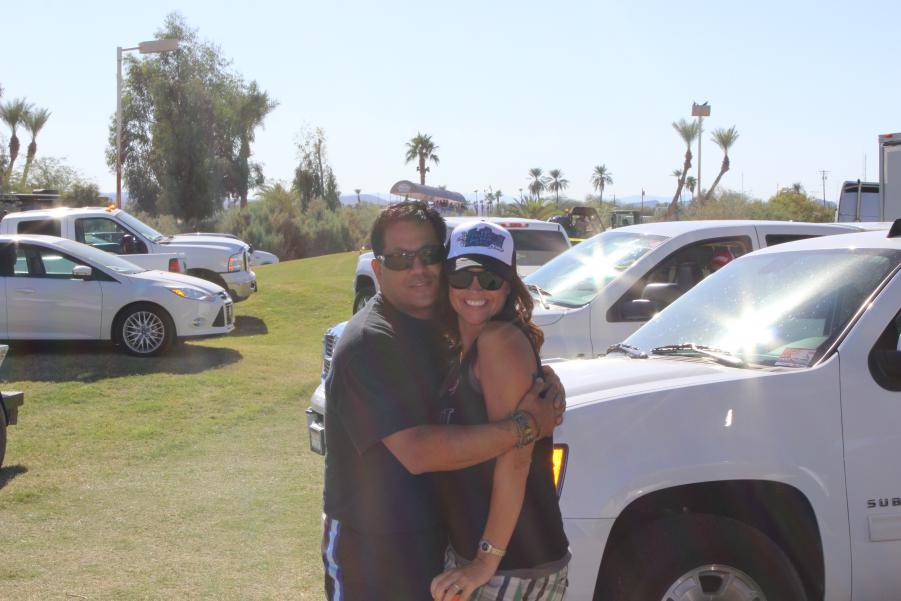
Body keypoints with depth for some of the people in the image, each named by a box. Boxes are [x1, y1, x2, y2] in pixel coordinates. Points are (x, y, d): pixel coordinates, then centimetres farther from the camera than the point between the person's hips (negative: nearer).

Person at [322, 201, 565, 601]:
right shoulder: (366, 343, -22)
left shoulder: (442, 325, 5)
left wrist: (546, 377, -9)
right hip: (372, 549, -7)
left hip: (438, 533, 8)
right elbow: (417, 452, -30)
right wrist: (524, 427, -27)